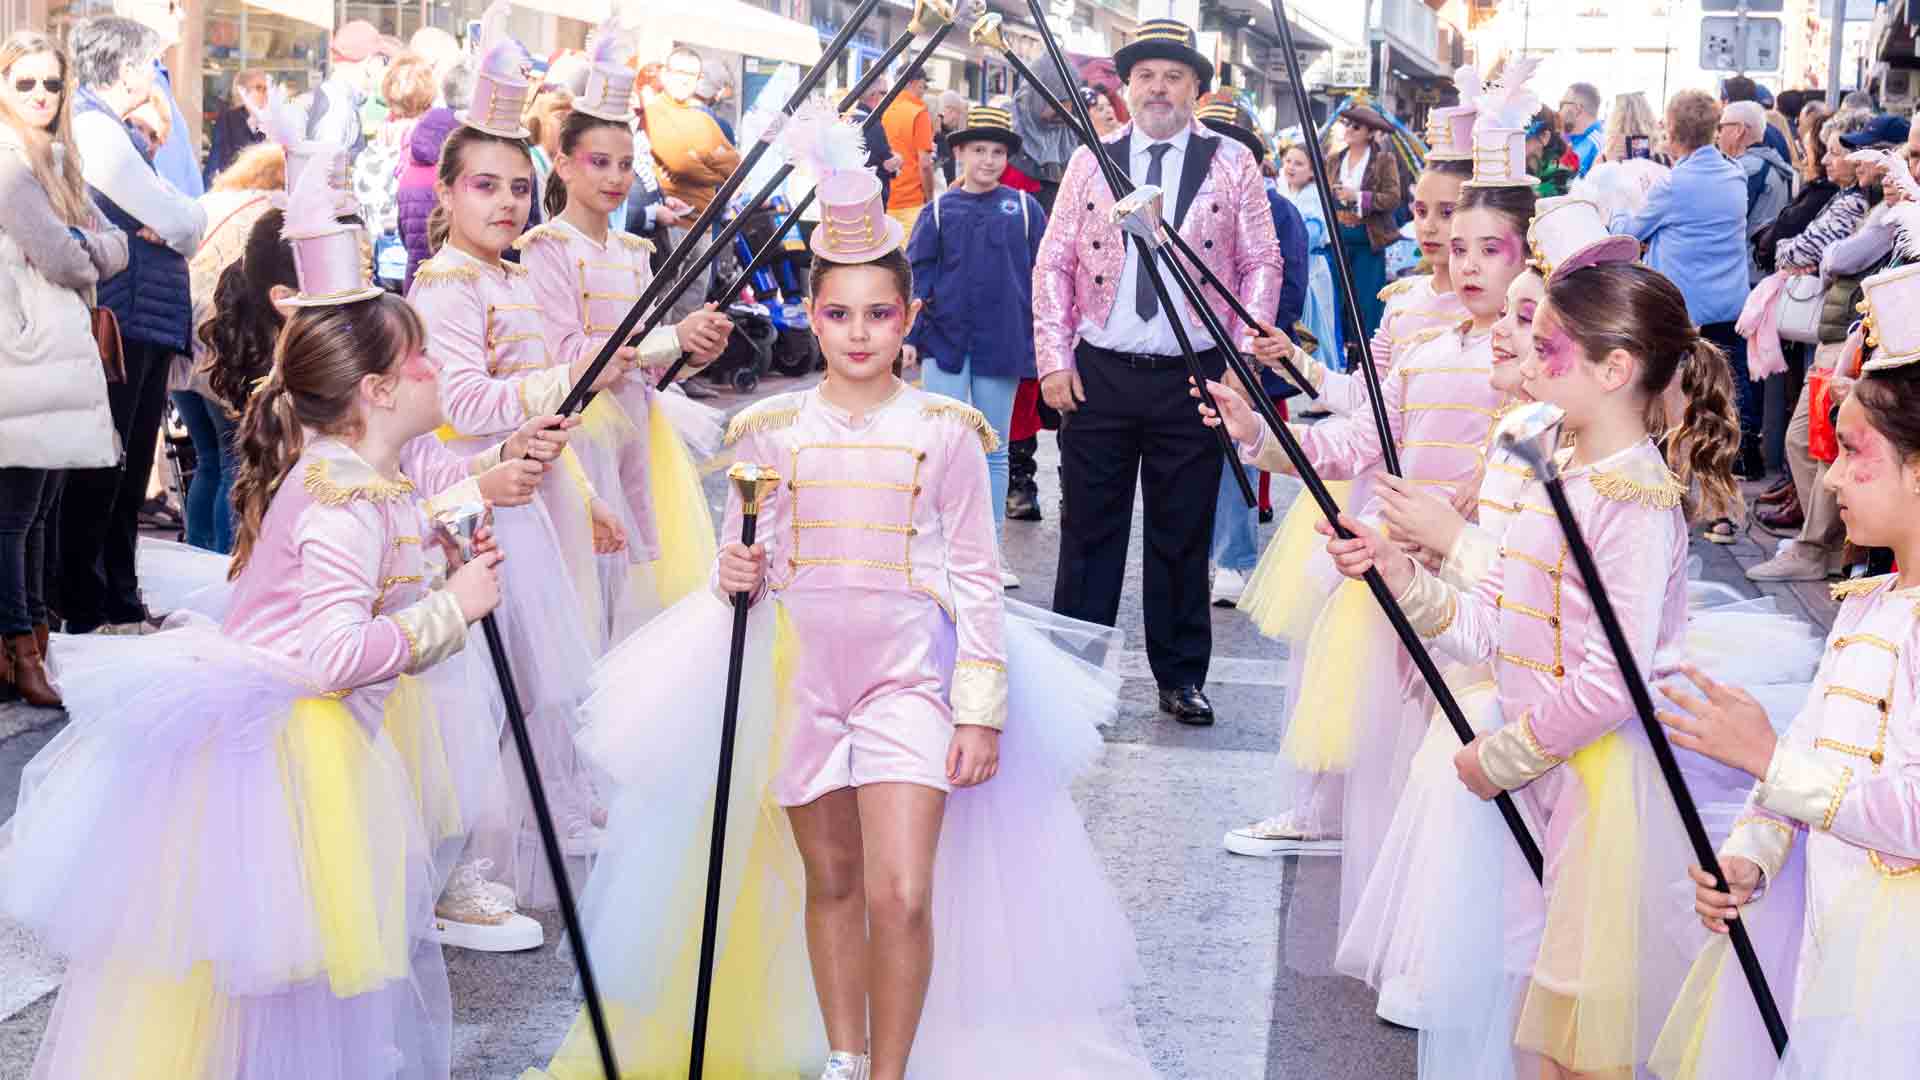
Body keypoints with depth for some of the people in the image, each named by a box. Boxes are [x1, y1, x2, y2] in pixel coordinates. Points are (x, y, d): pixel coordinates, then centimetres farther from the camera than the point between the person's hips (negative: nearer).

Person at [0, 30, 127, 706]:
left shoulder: (55, 161, 20)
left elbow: (115, 246, 14)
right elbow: (59, 258, -15)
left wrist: (77, 245, -6)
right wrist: (85, 261, 5)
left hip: (65, 354, 9)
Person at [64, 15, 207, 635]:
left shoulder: (112, 131, 18)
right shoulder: (93, 130, -14)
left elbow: (185, 222, 14)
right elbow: (183, 222, -19)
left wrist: (172, 222, -7)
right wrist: (185, 222, 3)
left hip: (144, 325, 10)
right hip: (119, 325, -10)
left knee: (127, 474, 15)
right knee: (97, 477, -3)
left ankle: (120, 604, 24)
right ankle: (83, 612, 4)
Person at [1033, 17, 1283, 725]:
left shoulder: (1233, 164, 3)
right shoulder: (1090, 163, 7)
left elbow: (1262, 265, 3)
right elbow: (1054, 264, 7)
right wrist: (1054, 359, -1)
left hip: (1193, 376, -1)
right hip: (1097, 375, 1)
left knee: (1183, 537, 6)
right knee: (1089, 529, 5)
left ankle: (1181, 678, 18)